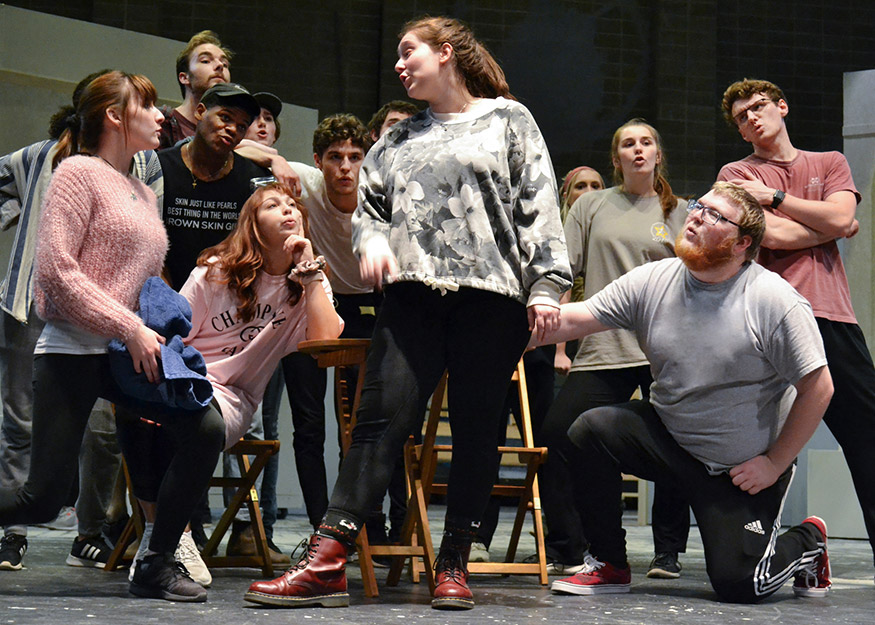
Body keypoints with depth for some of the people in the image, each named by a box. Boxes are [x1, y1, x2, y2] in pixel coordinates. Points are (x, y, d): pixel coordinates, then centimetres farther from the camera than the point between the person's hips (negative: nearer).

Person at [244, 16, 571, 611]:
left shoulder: (508, 120, 10)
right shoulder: (400, 137, 23)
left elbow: (539, 205, 3)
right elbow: (369, 204, 25)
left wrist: (547, 282, -7)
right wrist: (372, 238, 2)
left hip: (490, 293, -3)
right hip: (413, 292, 3)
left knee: (476, 428, 0)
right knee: (381, 419, -8)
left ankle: (455, 564, 9)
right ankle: (325, 563, -15)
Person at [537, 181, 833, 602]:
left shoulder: (776, 303, -19)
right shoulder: (652, 282, -7)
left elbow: (818, 389, -14)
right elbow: (576, 318, -10)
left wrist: (774, 464, -13)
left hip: (745, 468, -4)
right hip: (669, 438, 4)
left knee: (737, 584, -12)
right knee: (589, 431, -20)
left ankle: (807, 543, 24)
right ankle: (610, 566, -4)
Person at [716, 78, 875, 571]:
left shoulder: (830, 164, 20)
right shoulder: (737, 175, 12)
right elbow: (770, 236, -3)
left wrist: (775, 196, 0)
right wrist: (832, 227, 5)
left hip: (832, 316, 2)